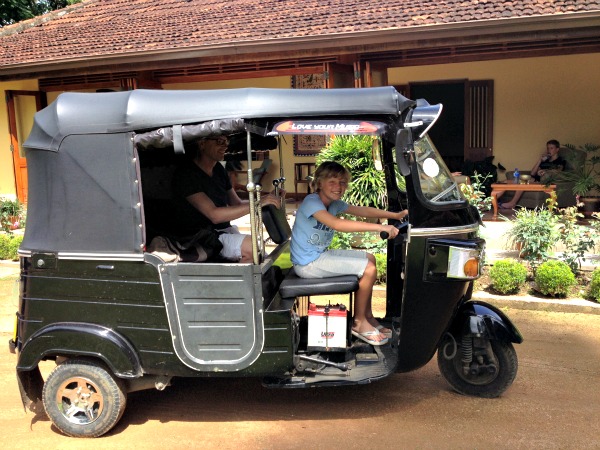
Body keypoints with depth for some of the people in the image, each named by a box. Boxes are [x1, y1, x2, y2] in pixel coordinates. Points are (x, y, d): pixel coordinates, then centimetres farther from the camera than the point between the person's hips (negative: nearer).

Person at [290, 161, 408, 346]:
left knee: (369, 258, 13)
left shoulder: (334, 203, 5)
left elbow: (362, 210, 11)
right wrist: (380, 227, -40)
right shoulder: (311, 202, -22)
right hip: (308, 263, -10)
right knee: (369, 269, -11)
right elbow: (337, 224, -37)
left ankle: (367, 316, 17)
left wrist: (395, 215, 2)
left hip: (320, 255, 10)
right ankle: (358, 323, 5)